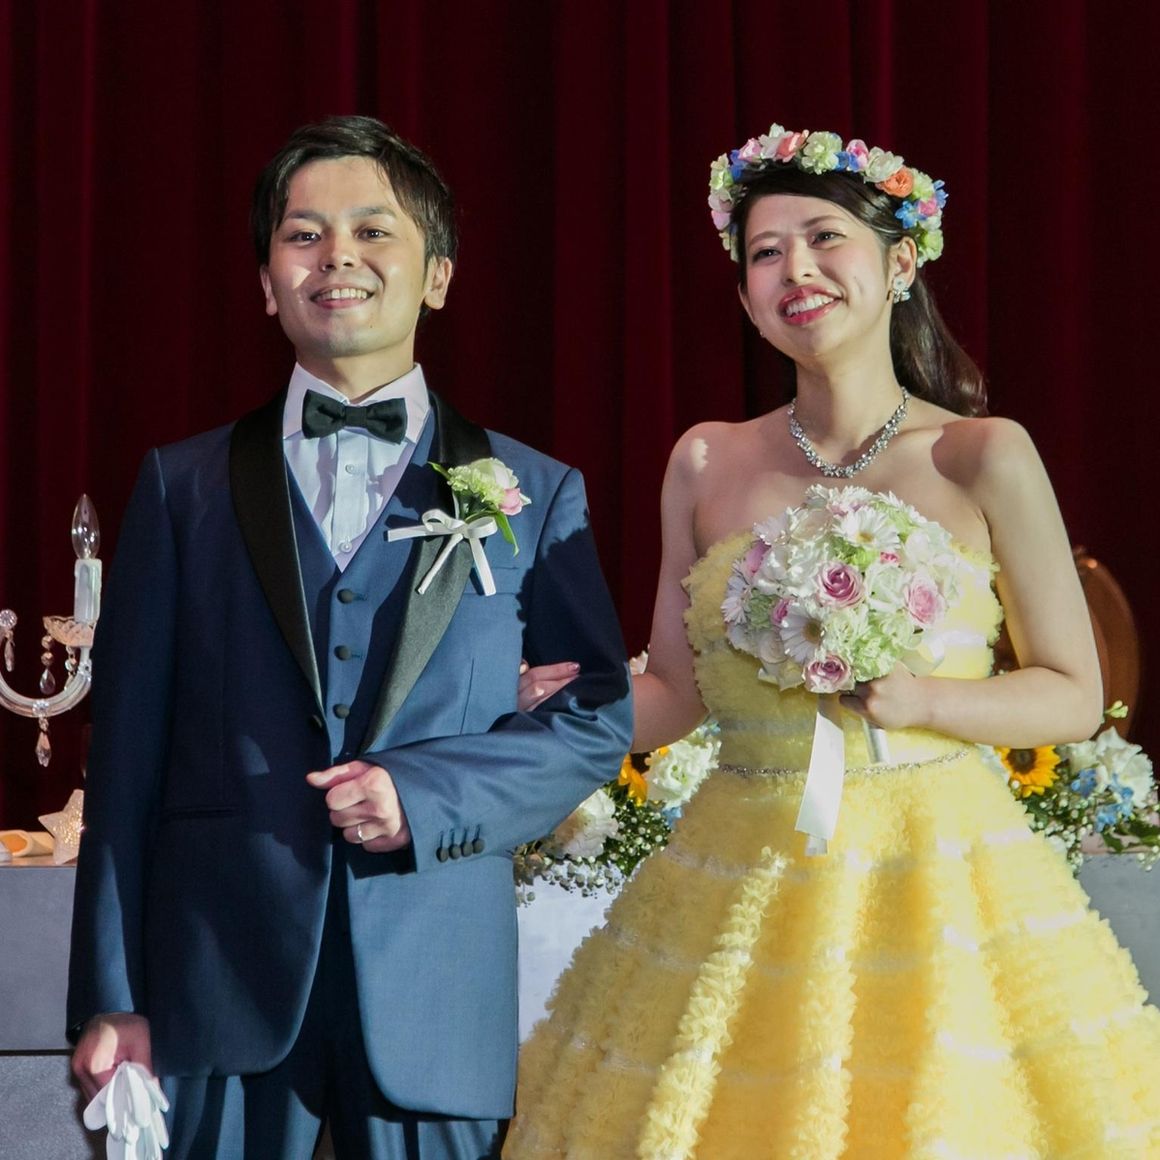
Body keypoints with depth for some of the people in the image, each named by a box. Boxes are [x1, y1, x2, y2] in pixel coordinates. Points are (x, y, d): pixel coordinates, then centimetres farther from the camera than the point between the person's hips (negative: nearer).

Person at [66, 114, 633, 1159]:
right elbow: (129, 753, 5)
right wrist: (112, 997, 0)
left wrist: (428, 797, -10)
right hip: (220, 990, 0)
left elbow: (600, 714, 6)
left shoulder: (534, 494, 8)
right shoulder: (185, 486, 9)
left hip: (437, 996, 0)